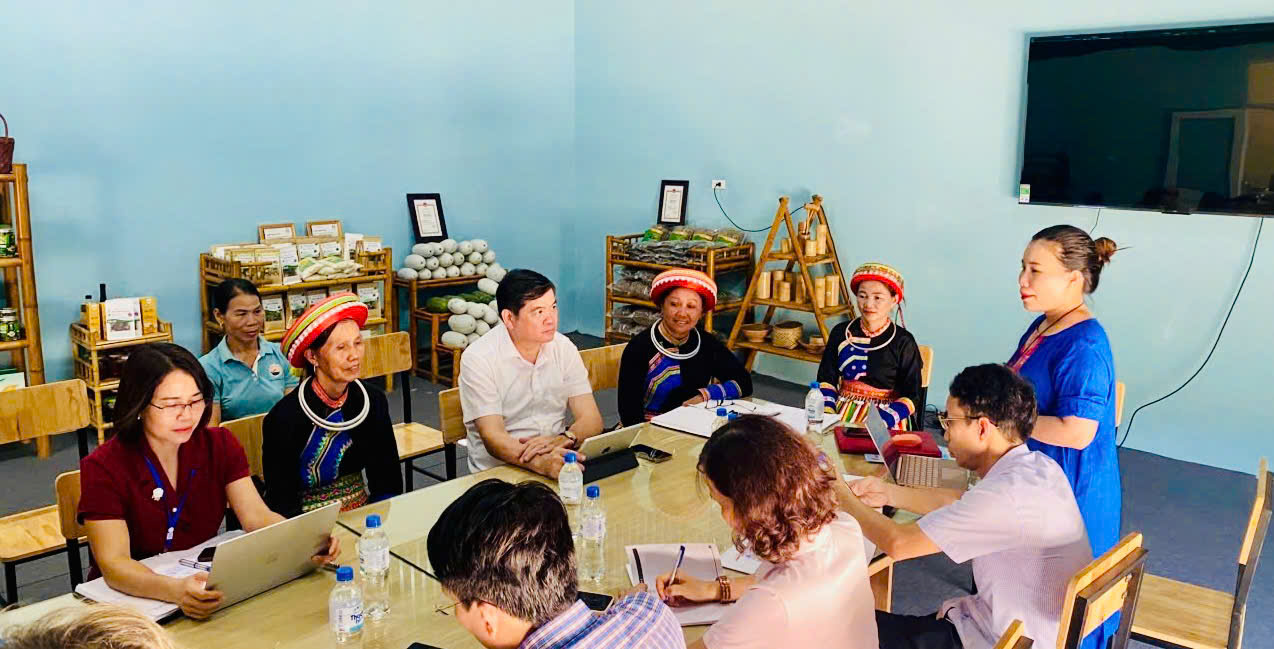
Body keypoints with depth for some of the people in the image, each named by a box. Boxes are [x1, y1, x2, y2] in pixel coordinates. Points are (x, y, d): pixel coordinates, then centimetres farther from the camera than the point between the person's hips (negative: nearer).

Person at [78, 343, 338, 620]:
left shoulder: (220, 446, 0)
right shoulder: (103, 469, -12)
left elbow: (258, 516, -9)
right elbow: (113, 564, -22)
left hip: (207, 587, 2)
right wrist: (175, 590, -42)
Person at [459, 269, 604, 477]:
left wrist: (563, 439, -24)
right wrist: (540, 463, -38)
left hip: (558, 463, 4)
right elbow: (493, 438, -19)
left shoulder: (563, 347, 4)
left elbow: (592, 420, -1)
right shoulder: (478, 358, -11)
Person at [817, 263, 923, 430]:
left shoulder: (904, 342, -3)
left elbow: (910, 396, -4)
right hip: (842, 411, 3)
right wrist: (827, 412, -6)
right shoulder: (841, 333, 6)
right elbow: (826, 380, 11)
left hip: (887, 416, -3)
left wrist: (880, 422, -19)